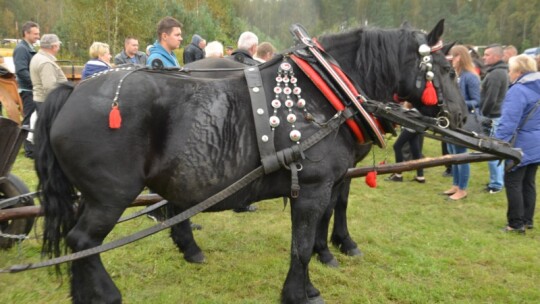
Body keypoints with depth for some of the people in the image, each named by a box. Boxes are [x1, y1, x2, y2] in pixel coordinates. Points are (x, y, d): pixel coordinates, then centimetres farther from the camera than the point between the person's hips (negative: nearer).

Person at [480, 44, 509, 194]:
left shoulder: (495, 74, -18)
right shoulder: (501, 71, 15)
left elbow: (490, 99, -22)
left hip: (492, 117, -10)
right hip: (498, 115, 10)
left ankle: (496, 184, 1)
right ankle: (500, 179, 25)